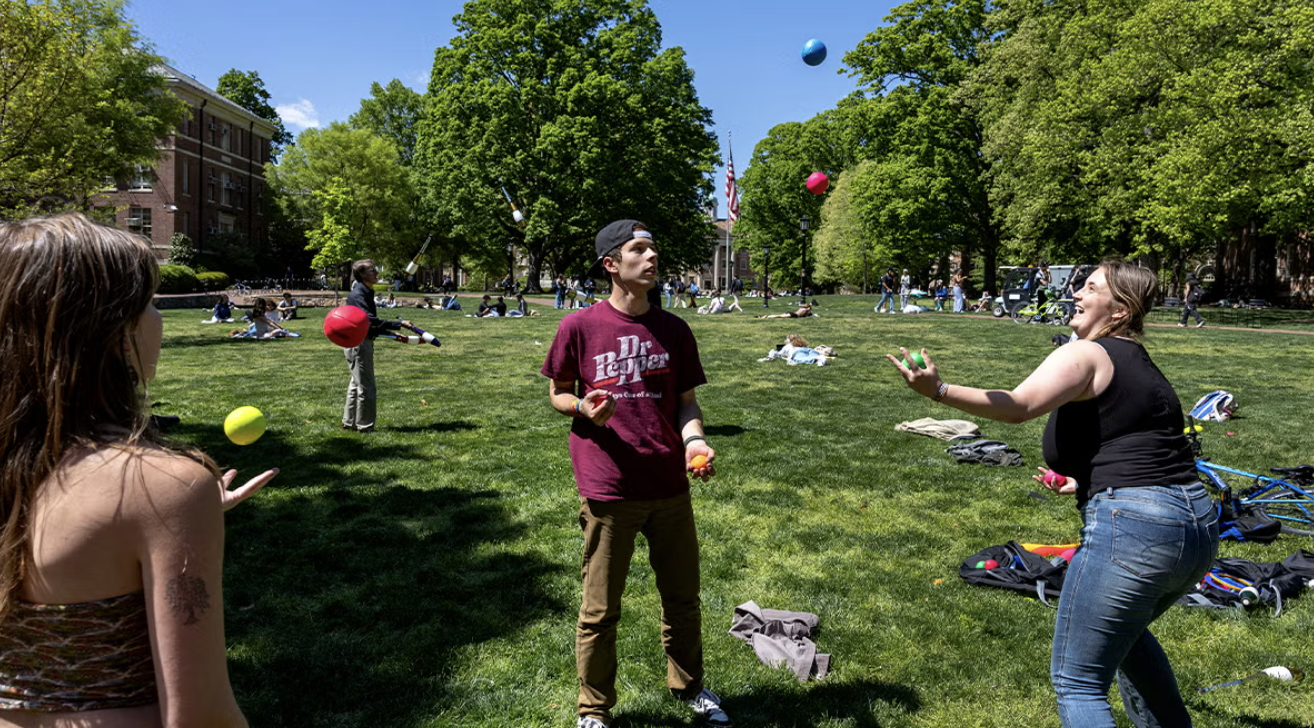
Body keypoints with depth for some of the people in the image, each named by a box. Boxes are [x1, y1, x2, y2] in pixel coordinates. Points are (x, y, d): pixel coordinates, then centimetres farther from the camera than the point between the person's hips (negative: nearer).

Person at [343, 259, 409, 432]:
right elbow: (371, 320, -30)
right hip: (358, 344, -10)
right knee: (366, 387, -3)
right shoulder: (358, 295, -19)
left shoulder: (366, 293, 12)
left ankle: (349, 422, 28)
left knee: (356, 384, 18)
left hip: (363, 342, 10)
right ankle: (364, 426, 7)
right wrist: (399, 324, -32)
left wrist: (392, 333, 21)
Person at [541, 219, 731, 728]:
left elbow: (685, 399, 10)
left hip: (670, 488, 4)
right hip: (608, 491, -3)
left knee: (683, 599, 18)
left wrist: (694, 438, -10)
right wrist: (584, 408, -17)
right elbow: (558, 395, 5)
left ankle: (689, 686, 42)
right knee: (600, 611, 8)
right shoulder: (579, 327, -5)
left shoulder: (674, 329, 5)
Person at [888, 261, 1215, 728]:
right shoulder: (1141, 365, 22)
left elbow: (1018, 406, -25)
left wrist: (939, 391, -33)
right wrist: (1084, 482, 21)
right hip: (1198, 527, 10)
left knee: (1077, 682, 4)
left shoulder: (1085, 355, -6)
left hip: (1132, 527, -9)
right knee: (1124, 628, 36)